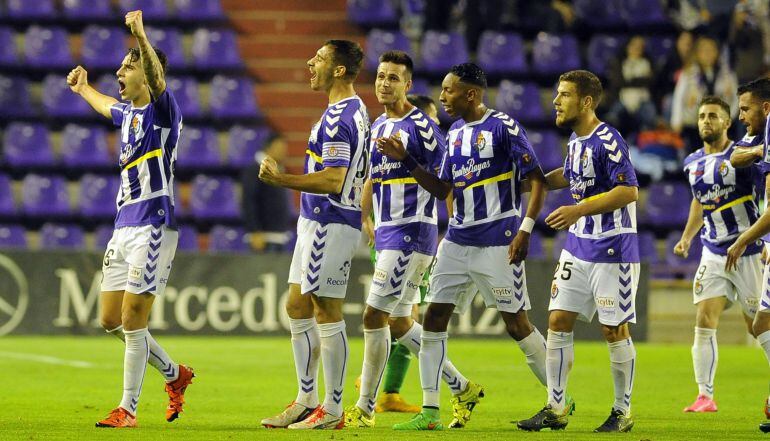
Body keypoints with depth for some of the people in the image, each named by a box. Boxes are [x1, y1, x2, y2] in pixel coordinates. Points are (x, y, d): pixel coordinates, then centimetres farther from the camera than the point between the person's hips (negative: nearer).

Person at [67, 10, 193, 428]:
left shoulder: (163, 110, -9)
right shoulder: (128, 112, 15)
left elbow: (158, 80, -31)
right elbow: (106, 106, 41)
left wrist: (141, 36, -45)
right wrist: (83, 88, 57)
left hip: (153, 228, -9)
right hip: (123, 226, 9)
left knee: (132, 320, -8)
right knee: (111, 320, 9)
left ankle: (127, 409, -1)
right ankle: (175, 374, 27)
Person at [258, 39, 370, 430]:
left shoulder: (338, 117, -18)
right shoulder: (356, 111, 15)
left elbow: (333, 180, -25)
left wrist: (281, 180, -22)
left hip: (330, 224, -11)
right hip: (315, 222, 11)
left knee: (327, 313, -6)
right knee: (297, 308, 14)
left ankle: (333, 409, -1)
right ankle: (306, 401, 18)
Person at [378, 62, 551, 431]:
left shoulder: (503, 127, -10)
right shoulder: (455, 133, 13)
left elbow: (537, 181, -11)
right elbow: (442, 189, 17)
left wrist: (524, 231, -18)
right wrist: (405, 159, 7)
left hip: (497, 244, -7)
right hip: (457, 242, 7)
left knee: (516, 324, -2)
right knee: (433, 317, -1)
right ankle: (429, 412, 2)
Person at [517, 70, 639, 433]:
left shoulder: (607, 141, -17)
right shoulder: (575, 140, 10)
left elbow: (629, 191, -24)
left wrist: (579, 210, -26)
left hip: (612, 250, -8)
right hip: (577, 247, 8)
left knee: (614, 330, 0)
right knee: (558, 322, 3)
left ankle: (623, 412, 12)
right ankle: (555, 409, 9)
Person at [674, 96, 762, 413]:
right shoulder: (693, 163, 9)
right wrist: (686, 238, 17)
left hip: (749, 252, -5)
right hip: (713, 253, 5)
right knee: (704, 321, -7)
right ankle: (705, 396, -3)